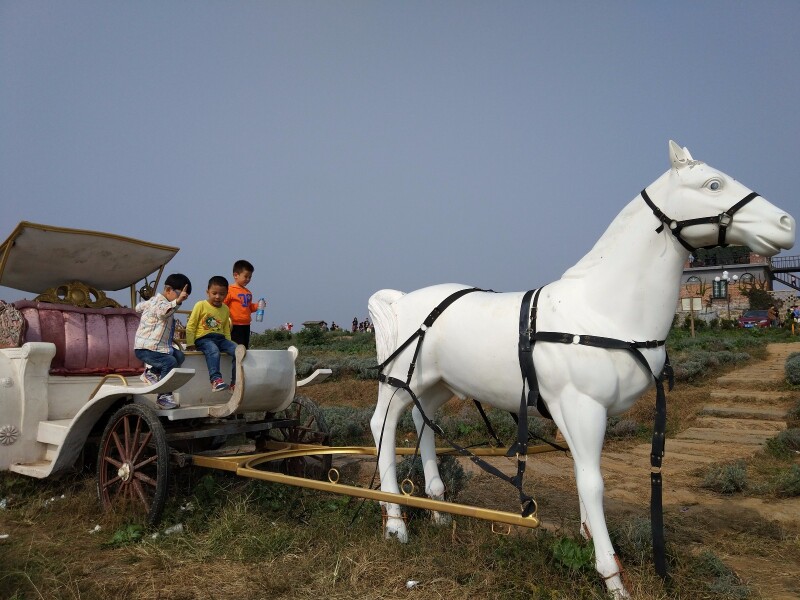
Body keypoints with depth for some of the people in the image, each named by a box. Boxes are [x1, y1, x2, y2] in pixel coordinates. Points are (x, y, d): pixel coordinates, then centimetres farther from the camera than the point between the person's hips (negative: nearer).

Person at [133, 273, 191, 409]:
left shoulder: (154, 300, 15)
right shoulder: (160, 302, -18)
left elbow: (139, 307, 32)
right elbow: (163, 311, -45)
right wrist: (177, 301, -60)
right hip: (145, 348, -10)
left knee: (179, 356, 6)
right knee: (170, 362, -25)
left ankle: (151, 373, 18)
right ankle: (163, 396, -15)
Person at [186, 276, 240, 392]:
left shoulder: (225, 309, 16)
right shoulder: (201, 305, 2)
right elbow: (190, 326, 1)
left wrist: (229, 343, 13)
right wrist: (190, 343, -4)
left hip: (220, 338, 5)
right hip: (203, 338, -5)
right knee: (213, 351, -38)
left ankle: (235, 381, -15)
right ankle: (215, 379, -47)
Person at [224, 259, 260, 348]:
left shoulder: (248, 292, 15)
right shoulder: (230, 290, -8)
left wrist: (257, 306, 7)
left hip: (246, 325, 8)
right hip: (235, 325, -8)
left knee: (245, 348, 10)